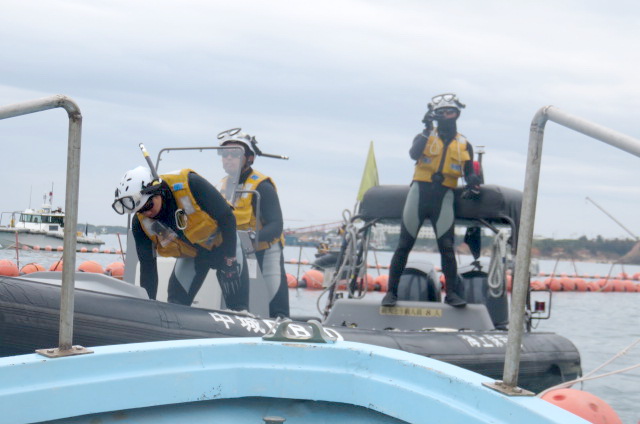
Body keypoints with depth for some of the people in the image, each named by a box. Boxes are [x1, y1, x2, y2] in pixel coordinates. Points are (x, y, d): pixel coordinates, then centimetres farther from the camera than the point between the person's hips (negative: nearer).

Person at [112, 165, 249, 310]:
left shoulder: (189, 184, -34)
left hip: (221, 242, -3)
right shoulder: (140, 222, -21)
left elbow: (226, 216, -24)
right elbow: (147, 267, -11)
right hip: (190, 255, 3)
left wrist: (230, 258, -21)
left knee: (238, 306, -8)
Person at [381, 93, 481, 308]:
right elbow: (414, 154, -12)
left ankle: (452, 293, -1)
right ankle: (391, 291, 2)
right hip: (420, 191, -1)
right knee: (404, 245, -2)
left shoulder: (464, 145, 14)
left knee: (447, 247, -6)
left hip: (444, 196, 1)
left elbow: (469, 172, 15)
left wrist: (473, 182, -7)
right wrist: (428, 130, -16)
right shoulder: (425, 136, 9)